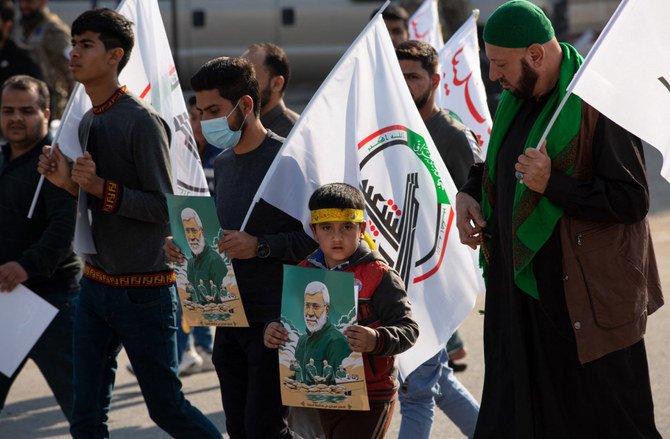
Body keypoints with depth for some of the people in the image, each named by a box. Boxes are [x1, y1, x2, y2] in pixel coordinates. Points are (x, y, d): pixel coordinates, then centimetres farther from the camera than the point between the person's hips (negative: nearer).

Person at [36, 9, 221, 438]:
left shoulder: (142, 122, -15)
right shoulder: (87, 122, 10)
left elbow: (165, 207, -16)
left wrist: (101, 187, -23)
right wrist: (68, 181, -1)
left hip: (144, 290, -7)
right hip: (96, 285, 8)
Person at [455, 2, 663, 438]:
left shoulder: (596, 105, -17)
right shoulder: (517, 100, 9)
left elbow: (632, 200, -20)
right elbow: (495, 165, 28)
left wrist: (552, 185, -26)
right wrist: (468, 194, 7)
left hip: (585, 299, -8)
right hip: (521, 288, 8)